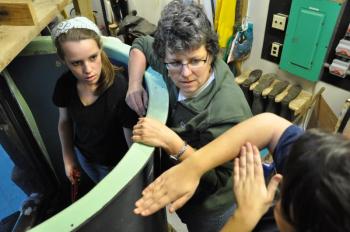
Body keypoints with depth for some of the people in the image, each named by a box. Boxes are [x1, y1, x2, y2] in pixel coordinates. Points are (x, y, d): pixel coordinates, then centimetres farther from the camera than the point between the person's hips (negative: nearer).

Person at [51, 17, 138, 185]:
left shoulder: (121, 89, -36)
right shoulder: (65, 84, -19)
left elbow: (133, 140, -27)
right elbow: (65, 121, -1)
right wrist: (68, 158, 6)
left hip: (116, 162, -4)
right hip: (83, 155, 5)